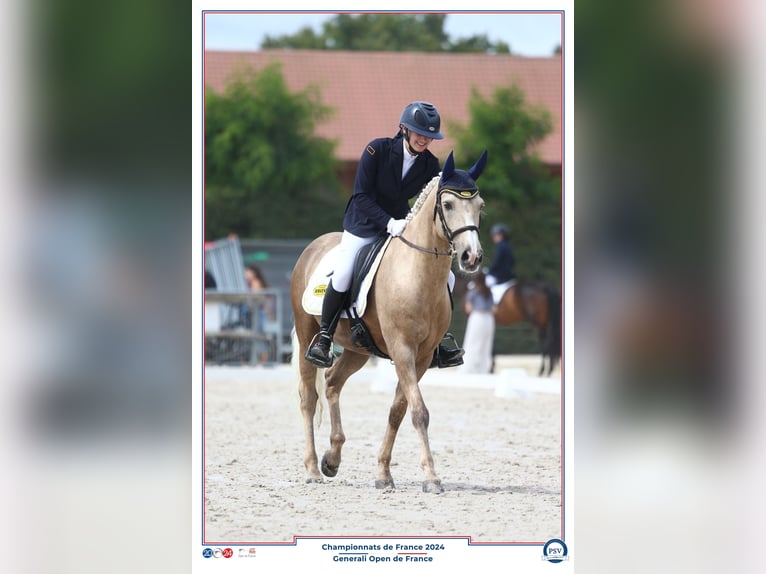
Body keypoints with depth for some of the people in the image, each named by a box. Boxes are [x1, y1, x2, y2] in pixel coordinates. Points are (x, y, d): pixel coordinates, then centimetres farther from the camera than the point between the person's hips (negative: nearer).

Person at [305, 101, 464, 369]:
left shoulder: (430, 165, -8)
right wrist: (389, 223, -31)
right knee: (342, 277, -25)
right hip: (364, 224, -4)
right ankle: (323, 338, -3)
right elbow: (361, 196, -20)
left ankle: (434, 346, 5)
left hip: (401, 225, 4)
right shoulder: (378, 150, -19)